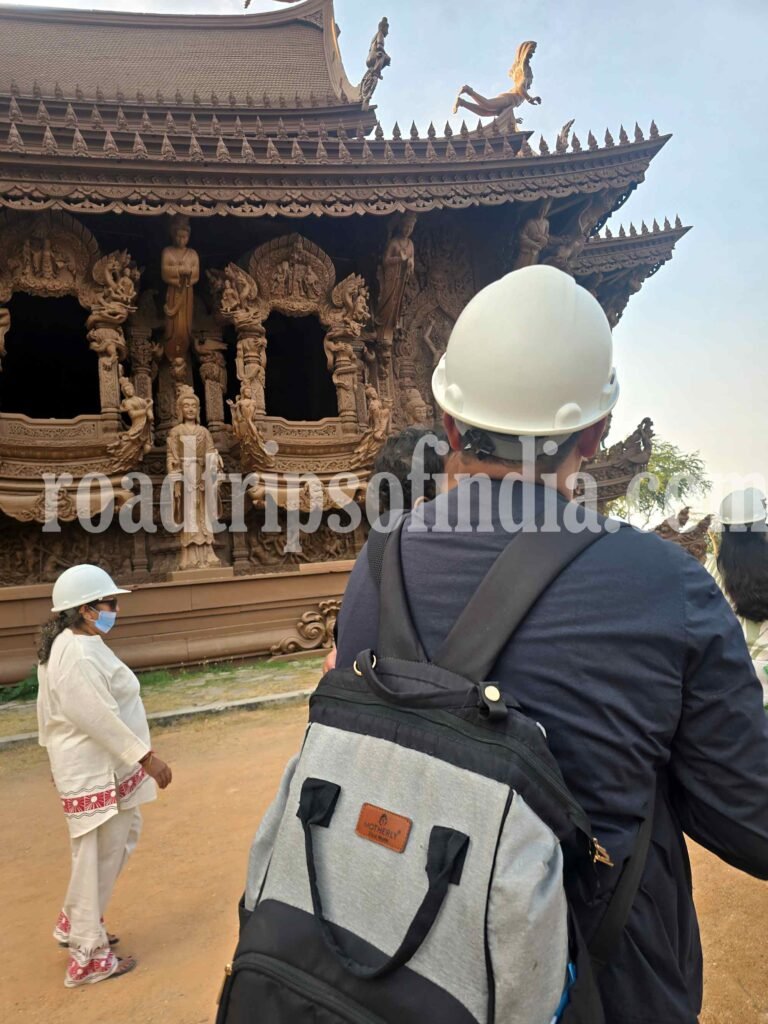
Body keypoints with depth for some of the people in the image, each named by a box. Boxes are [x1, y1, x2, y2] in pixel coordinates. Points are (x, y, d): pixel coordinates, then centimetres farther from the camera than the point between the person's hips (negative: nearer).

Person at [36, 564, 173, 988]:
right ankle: (88, 957, 22)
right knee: (98, 859, 5)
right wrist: (147, 757, -21)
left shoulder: (75, 644, 7)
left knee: (122, 839, 23)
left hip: (104, 766, 10)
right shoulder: (78, 654, -26)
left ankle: (75, 923, 38)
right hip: (96, 772, -10)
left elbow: (50, 711, 16)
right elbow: (98, 718, -27)